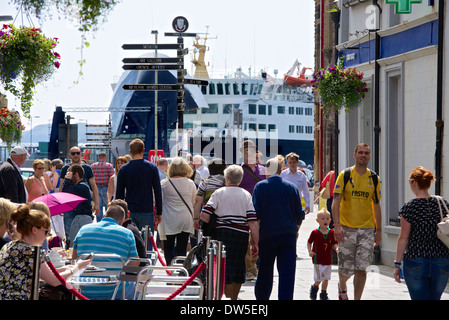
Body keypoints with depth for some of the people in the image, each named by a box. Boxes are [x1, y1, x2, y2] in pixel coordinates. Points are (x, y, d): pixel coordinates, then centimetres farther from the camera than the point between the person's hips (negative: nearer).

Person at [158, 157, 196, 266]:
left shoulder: (164, 184, -7)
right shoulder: (190, 184, 0)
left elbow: (160, 202, 0)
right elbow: (192, 202, 11)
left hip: (170, 220, -2)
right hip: (186, 219, 2)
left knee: (168, 247, 8)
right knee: (182, 249, 7)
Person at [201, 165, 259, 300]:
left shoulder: (218, 193, 0)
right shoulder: (246, 195, 4)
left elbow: (204, 214, -8)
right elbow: (253, 222, -3)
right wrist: (255, 243, 1)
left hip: (223, 233, -1)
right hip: (242, 234, 2)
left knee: (226, 269, 5)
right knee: (238, 268, 15)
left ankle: (228, 297, 5)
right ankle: (234, 297, 26)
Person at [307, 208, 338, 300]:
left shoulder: (331, 233, 1)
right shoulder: (315, 232, -7)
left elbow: (334, 244, 8)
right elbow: (309, 242, 4)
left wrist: (336, 248, -13)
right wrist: (310, 252, -9)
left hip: (328, 259, 4)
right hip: (317, 259, -4)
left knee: (326, 278, 10)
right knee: (318, 278, -6)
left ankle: (323, 293, 25)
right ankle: (315, 287, 23)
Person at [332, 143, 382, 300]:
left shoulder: (374, 179, 6)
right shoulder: (344, 175, -2)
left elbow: (376, 206, 12)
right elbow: (336, 202, -6)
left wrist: (379, 231, 9)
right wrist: (337, 225, -17)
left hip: (367, 229, 2)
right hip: (347, 228, -2)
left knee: (361, 268, -6)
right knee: (346, 268, 4)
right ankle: (342, 286, 37)